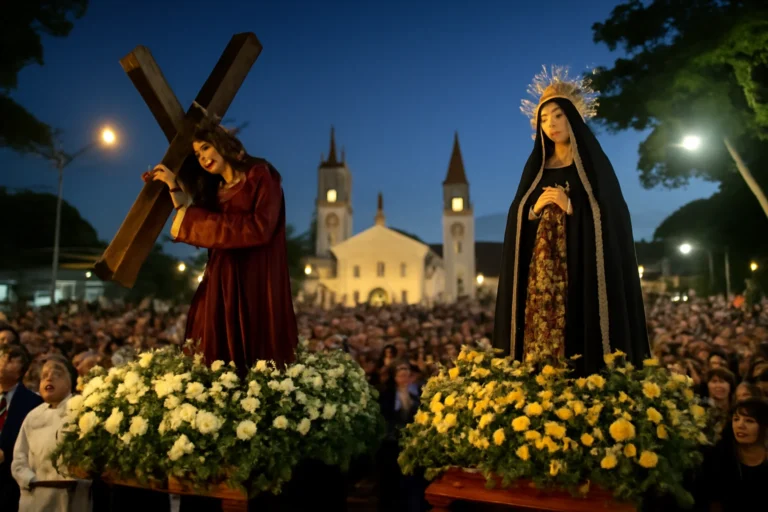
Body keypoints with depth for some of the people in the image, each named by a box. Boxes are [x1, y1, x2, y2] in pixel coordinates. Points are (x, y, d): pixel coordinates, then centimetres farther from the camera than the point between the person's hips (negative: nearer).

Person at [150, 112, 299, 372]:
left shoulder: (260, 174, -2)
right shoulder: (214, 190, 18)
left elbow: (260, 229, -16)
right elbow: (205, 234, 9)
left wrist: (196, 220, -10)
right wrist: (175, 188, 11)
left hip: (256, 282, -6)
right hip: (221, 285, 6)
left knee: (260, 366, -5)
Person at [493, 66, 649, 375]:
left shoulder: (593, 163, 5)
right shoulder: (536, 167, 16)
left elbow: (613, 217, -4)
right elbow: (515, 219, 11)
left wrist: (571, 206, -13)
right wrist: (535, 209, -7)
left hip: (584, 271, -3)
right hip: (540, 271, 3)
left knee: (582, 338, -11)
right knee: (540, 345, -4)